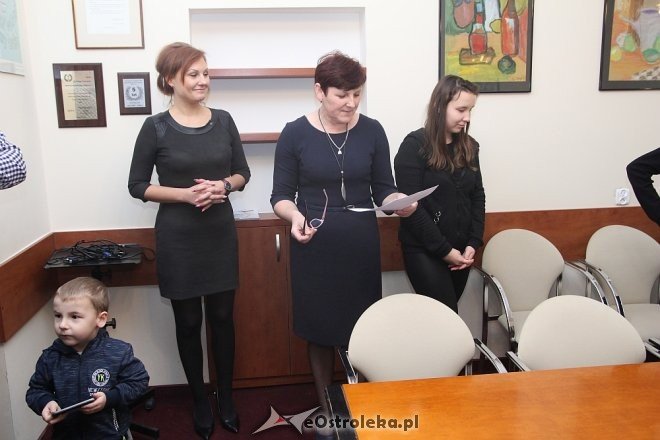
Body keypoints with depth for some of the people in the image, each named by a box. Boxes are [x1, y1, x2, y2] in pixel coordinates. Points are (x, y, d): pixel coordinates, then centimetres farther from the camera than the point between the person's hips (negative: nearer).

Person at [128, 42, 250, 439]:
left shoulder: (223, 120, 2)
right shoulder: (156, 128, -6)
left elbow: (243, 172, 9)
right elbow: (137, 185, -2)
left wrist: (223, 186, -13)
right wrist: (185, 193, -16)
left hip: (220, 232, 2)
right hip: (178, 238, -2)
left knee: (222, 317, 10)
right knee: (188, 322, 9)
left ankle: (227, 398, 28)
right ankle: (200, 401, 28)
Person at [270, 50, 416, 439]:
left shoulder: (372, 131, 0)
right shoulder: (295, 134, -4)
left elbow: (383, 190, 4)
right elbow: (281, 195, -1)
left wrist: (401, 201, -17)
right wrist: (295, 215, -21)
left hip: (361, 245, 1)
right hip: (314, 246, -1)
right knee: (320, 329, 9)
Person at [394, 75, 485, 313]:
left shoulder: (468, 146, 8)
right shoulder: (415, 145, -11)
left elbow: (477, 196, 11)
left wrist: (473, 243, -2)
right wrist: (444, 250, -14)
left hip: (460, 251, 6)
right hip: (424, 251, -6)